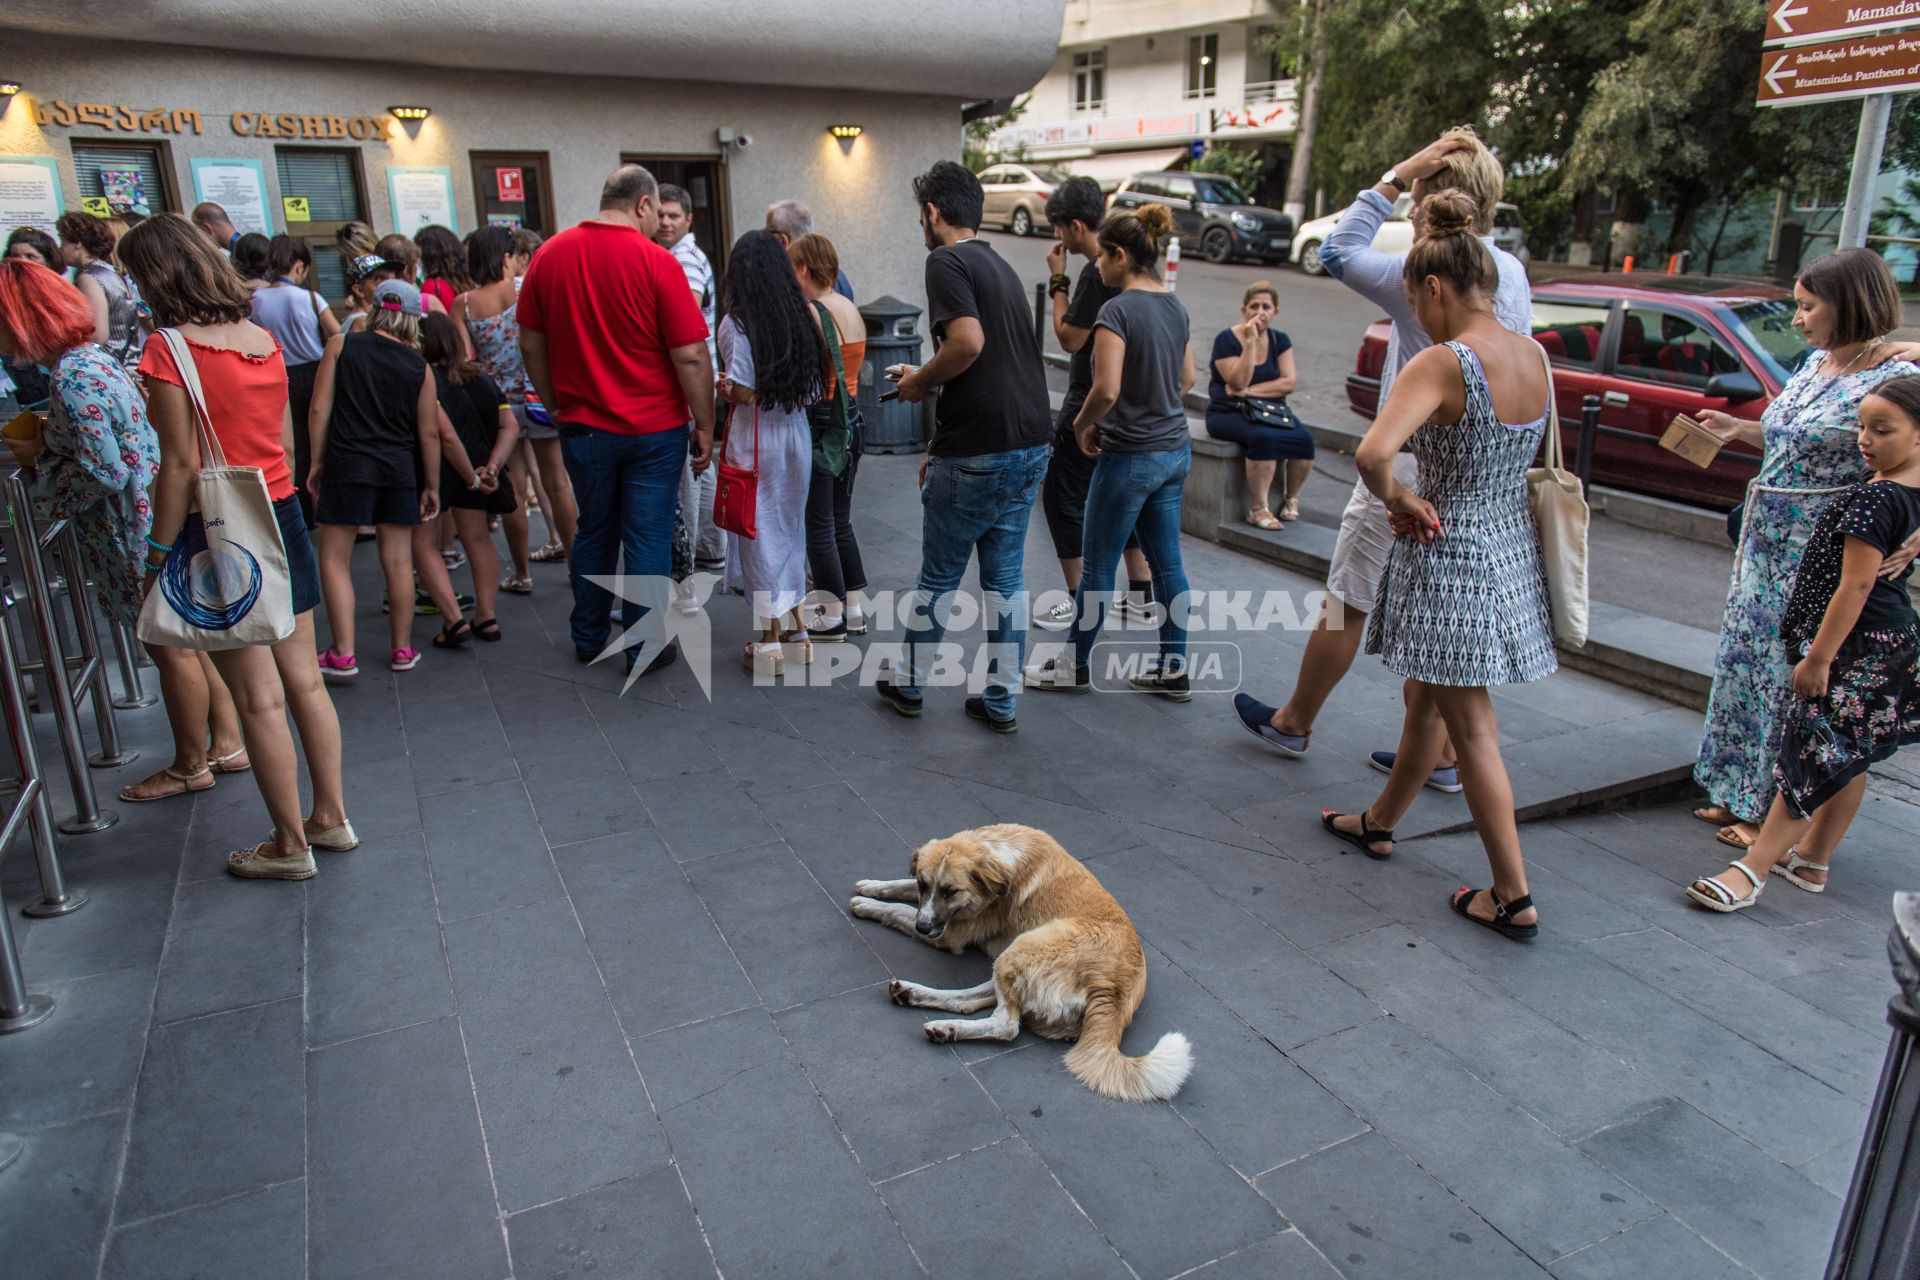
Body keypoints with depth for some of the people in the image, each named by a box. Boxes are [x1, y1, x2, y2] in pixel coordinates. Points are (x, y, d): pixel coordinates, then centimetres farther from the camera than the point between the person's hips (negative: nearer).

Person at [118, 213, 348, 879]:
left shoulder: (170, 349, -14)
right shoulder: (263, 338, 6)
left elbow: (181, 466, -16)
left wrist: (159, 556, -9)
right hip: (282, 514, 7)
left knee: (258, 699, 2)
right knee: (303, 679, 14)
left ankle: (289, 844, 13)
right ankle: (330, 817, 24)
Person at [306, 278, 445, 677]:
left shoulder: (341, 346, 0)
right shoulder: (419, 367, 3)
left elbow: (319, 410, -3)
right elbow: (429, 433, 4)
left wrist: (317, 462, 6)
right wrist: (431, 486, 12)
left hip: (346, 465, -2)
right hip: (398, 470, 2)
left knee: (334, 559, 6)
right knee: (398, 561, 8)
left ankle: (343, 655, 2)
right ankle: (402, 650, 17)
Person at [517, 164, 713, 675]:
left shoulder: (550, 254, 1)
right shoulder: (655, 261, -13)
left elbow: (531, 344, 7)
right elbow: (690, 356, -15)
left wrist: (556, 404, 18)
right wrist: (705, 426, -6)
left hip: (583, 424, 4)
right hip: (652, 427, -4)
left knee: (593, 531, 19)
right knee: (648, 539, 5)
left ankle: (589, 638, 29)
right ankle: (646, 648, 13)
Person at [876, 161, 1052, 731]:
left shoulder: (947, 261, -9)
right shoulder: (1001, 267, 18)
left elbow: (968, 343, -27)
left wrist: (920, 381, -7)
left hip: (977, 453, -8)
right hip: (1030, 446, 8)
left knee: (938, 576, 9)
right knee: (1005, 577, 14)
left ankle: (910, 684, 27)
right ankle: (1002, 701, 20)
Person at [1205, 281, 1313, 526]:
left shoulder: (1280, 341, 9)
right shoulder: (1226, 340, -6)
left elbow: (1288, 383, -2)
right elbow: (1239, 382, -17)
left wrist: (1249, 391, -13)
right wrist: (1251, 342, -20)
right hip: (1228, 413, -5)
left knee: (1304, 439, -23)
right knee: (1265, 437, -35)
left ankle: (1292, 499, 0)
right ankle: (1257, 510, -25)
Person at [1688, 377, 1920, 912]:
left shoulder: (1876, 498, -22)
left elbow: (1855, 586, -24)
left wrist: (1817, 657, -21)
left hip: (1853, 644, -10)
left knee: (1811, 754, -7)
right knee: (1848, 757, 16)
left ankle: (1752, 869, -3)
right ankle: (1812, 860, 28)